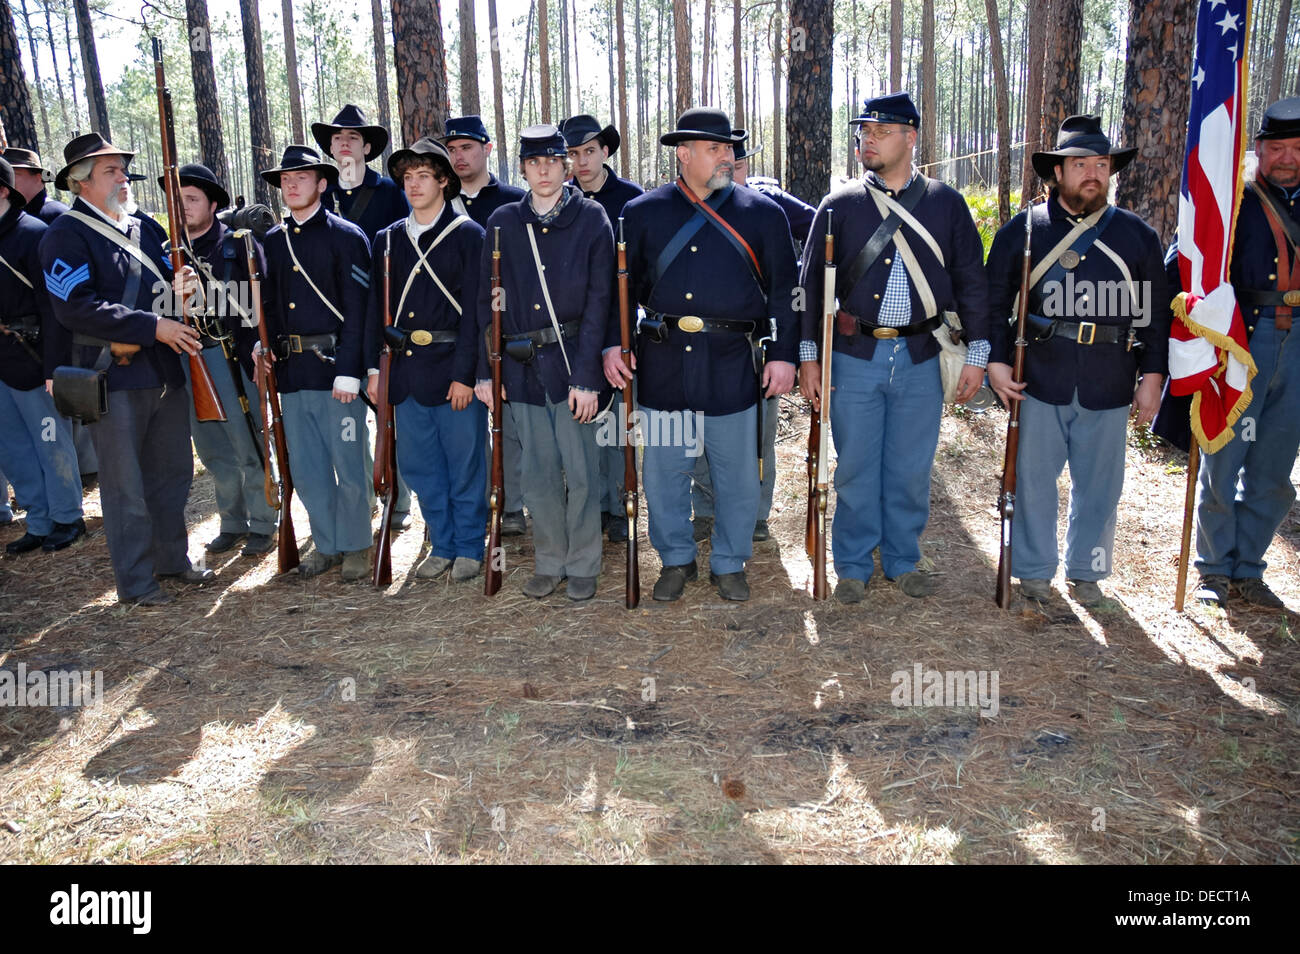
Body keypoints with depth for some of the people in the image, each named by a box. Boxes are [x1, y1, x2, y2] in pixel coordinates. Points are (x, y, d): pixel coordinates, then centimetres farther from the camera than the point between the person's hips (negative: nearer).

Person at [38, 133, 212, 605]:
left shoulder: (145, 226, 14)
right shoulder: (65, 235, -9)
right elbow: (76, 308, -18)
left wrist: (178, 284, -2)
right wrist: (153, 327, -21)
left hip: (165, 370, 7)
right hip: (113, 375, -7)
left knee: (173, 472, 15)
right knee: (126, 486, 2)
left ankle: (173, 559, 31)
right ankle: (135, 580, 14)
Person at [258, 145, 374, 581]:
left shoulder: (346, 237, -4)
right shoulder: (273, 242, 14)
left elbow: (357, 309, -9)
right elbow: (270, 306, 20)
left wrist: (349, 371, -15)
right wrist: (267, 349, 4)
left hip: (335, 366, -6)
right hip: (291, 371, 6)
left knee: (348, 463, 1)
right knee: (306, 466, 10)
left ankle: (355, 546, 16)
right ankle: (326, 544, 24)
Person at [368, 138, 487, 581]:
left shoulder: (468, 235, -2)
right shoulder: (389, 239, 11)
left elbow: (474, 310, -8)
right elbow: (378, 308, 13)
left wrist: (464, 374, -13)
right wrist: (375, 367, 7)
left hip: (454, 368, -5)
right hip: (406, 370, 5)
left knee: (464, 465, 3)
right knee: (419, 465, 11)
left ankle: (469, 548, 19)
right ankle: (442, 545, 25)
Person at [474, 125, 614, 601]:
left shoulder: (591, 218, -1)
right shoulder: (502, 223, 8)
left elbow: (599, 302, -6)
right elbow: (487, 301, 9)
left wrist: (586, 377, -12)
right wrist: (486, 370, 3)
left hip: (571, 360, -3)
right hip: (521, 365, 3)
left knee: (580, 471, 2)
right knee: (539, 473, 10)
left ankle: (582, 565, 19)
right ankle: (550, 562, 25)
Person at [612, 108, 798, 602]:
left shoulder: (762, 213, 5)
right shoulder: (643, 213, 7)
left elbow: (783, 289, 6)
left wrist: (783, 354, -1)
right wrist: (612, 343, 2)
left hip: (732, 363, -1)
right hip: (662, 361, 1)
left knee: (738, 473, 6)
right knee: (663, 468, 8)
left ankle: (729, 564, 25)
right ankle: (676, 560, 27)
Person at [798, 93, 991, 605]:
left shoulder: (946, 203, 6)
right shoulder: (840, 205, 3)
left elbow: (971, 280, 7)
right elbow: (813, 281, 5)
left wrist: (976, 354, 3)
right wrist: (809, 354, 0)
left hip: (921, 357, 1)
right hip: (854, 356, 0)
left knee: (911, 470, 9)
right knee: (855, 469, 5)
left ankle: (903, 560, 26)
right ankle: (853, 566, 21)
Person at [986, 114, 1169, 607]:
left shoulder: (1138, 236, 9)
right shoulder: (1022, 231, 3)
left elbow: (1155, 313, 11)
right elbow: (993, 302, 6)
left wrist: (1152, 375, 5)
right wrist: (996, 360, -4)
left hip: (1108, 386, 2)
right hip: (1040, 381, -1)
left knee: (1099, 484, 10)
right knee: (1034, 479, 5)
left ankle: (1086, 571, 27)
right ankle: (1034, 571, 22)